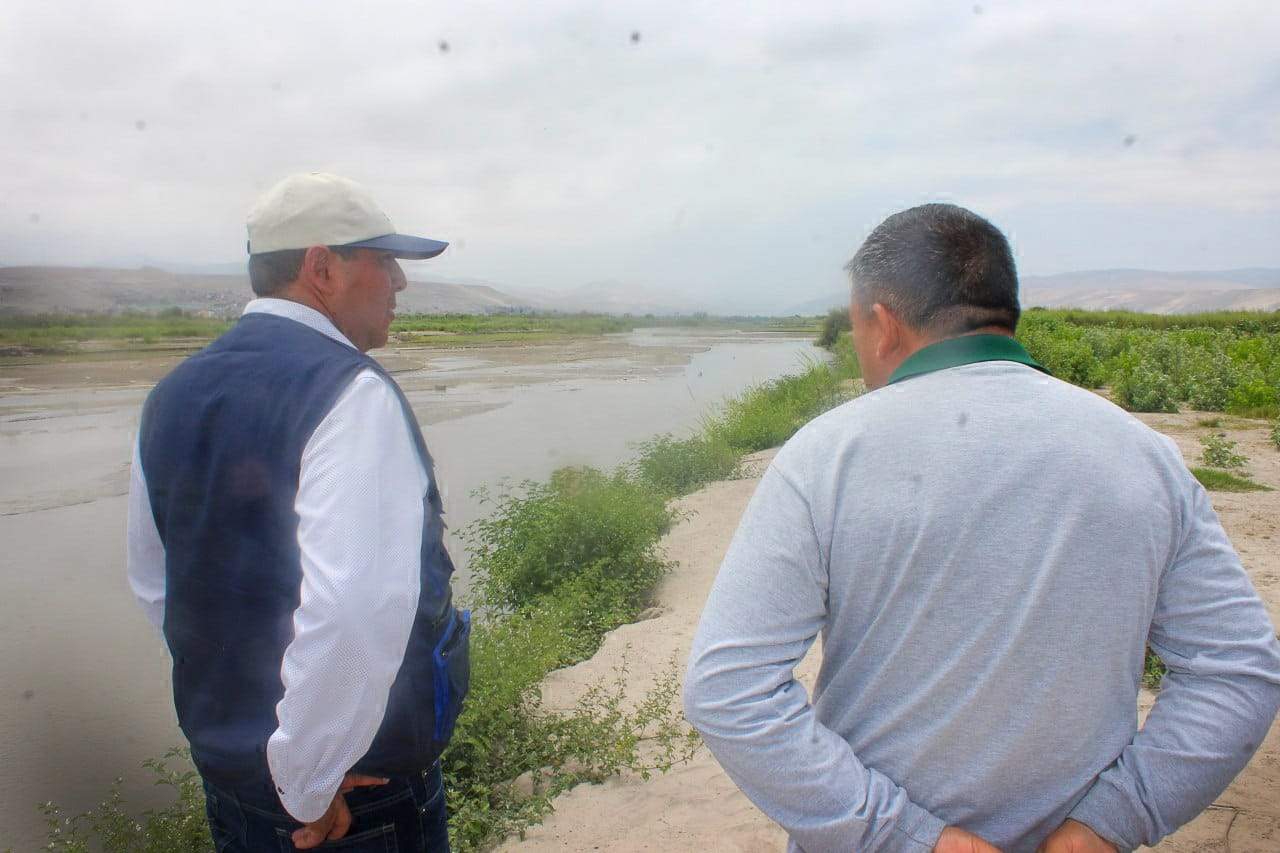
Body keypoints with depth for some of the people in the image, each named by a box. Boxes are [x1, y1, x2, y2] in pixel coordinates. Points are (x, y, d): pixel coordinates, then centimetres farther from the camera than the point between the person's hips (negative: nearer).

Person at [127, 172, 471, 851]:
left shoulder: (172, 397, 3)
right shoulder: (353, 395, -22)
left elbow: (154, 585, 13)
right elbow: (355, 607, -34)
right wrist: (307, 784, -21)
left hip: (222, 767, 7)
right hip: (366, 792, -7)